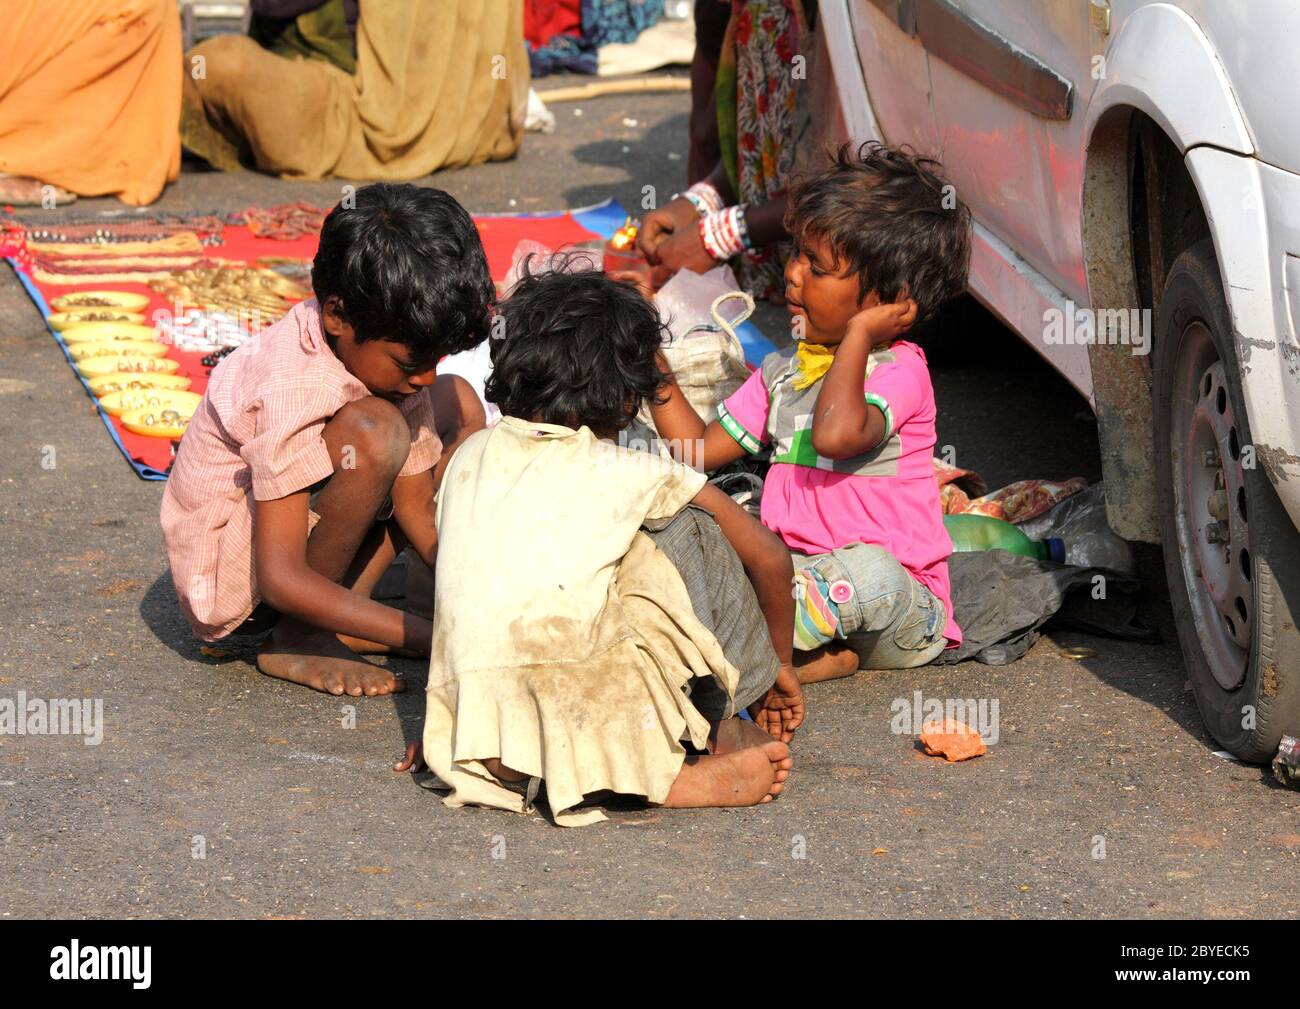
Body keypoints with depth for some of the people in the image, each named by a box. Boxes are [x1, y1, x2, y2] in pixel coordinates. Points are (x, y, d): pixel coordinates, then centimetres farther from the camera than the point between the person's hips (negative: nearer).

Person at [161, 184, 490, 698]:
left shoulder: (383, 353, -7)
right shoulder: (292, 386, -32)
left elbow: (417, 510, -2)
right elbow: (283, 579, -34)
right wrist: (433, 640, -37)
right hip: (224, 581, -9)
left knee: (459, 405, 5)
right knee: (373, 433, -32)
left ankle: (342, 618, -2)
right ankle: (298, 640, -13)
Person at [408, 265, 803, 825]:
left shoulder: (471, 458, 18)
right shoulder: (634, 476, 7)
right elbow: (770, 560, 15)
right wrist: (779, 662, 33)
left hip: (476, 750, 4)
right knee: (691, 525, 15)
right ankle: (708, 740, 19)